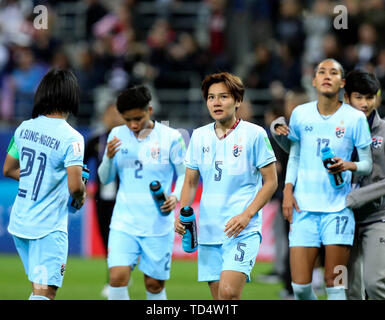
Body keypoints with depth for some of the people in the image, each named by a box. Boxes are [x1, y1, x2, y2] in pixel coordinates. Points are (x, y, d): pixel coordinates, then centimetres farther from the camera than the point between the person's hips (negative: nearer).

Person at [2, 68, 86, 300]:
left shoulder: (24, 128, 4)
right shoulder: (71, 138, -16)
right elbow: (75, 186, -22)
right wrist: (81, 197, 0)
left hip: (19, 222, 7)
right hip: (49, 228, -7)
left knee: (40, 288, 20)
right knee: (45, 293, -6)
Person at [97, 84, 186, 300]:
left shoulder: (170, 137, -5)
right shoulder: (117, 135, 4)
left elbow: (184, 175, 4)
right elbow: (105, 179, 9)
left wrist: (175, 197, -15)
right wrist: (109, 158, -12)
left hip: (158, 224, -2)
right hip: (124, 223, 2)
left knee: (154, 284, 5)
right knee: (118, 277, -13)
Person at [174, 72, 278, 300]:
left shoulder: (254, 134, -3)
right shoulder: (199, 136, 10)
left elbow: (271, 182, -2)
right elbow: (191, 182, 18)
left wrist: (246, 215, -14)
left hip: (243, 230, -5)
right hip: (208, 230, 5)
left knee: (228, 292, -21)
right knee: (218, 296, 5)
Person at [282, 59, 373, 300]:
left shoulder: (355, 118, 0)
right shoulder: (300, 114, 7)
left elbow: (368, 164, 3)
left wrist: (349, 166, -18)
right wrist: (288, 190, 6)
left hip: (339, 208, -2)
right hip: (304, 207, 2)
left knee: (334, 282, -5)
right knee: (300, 284, -5)